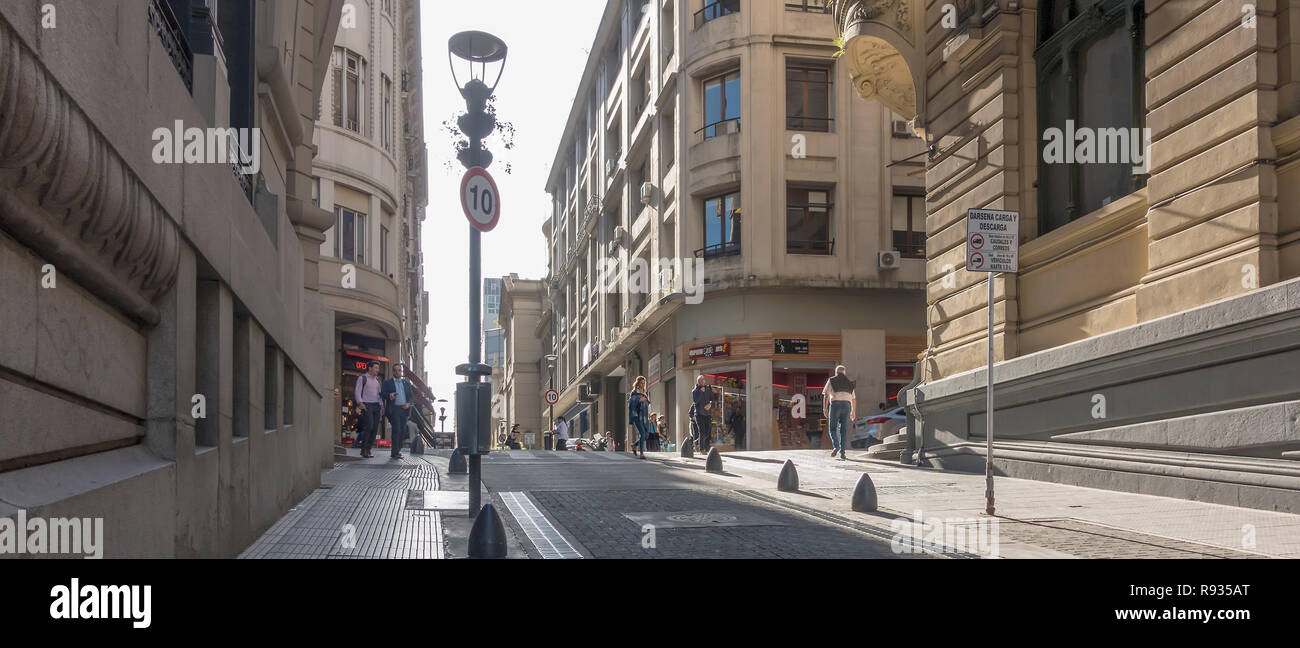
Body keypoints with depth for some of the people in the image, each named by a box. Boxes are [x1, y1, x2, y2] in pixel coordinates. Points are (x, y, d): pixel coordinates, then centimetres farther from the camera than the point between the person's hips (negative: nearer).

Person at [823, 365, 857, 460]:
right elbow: (854, 399, 25)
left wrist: (825, 409, -4)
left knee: (832, 428, 5)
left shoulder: (831, 380, 9)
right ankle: (842, 452, -3)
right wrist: (853, 411, 35)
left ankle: (836, 446, -18)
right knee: (843, 430, 4)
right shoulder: (849, 383, 20)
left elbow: (826, 395, -2)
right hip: (846, 405, 3)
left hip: (835, 404, -3)